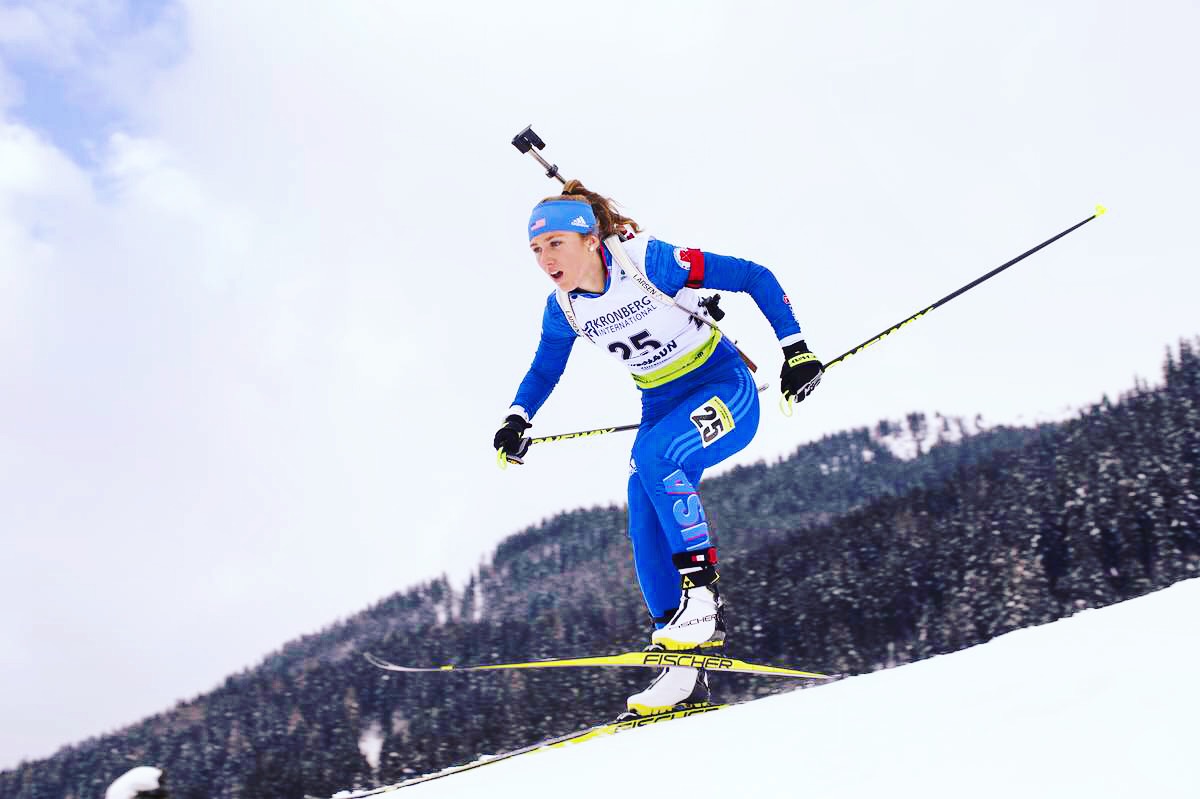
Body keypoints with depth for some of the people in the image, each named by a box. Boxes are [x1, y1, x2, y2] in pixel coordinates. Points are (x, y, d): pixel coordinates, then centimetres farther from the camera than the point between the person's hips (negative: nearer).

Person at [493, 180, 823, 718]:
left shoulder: (649, 260, -22)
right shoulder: (564, 308, -4)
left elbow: (755, 278, -16)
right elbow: (544, 370, 15)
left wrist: (796, 349, -19)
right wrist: (517, 418, -4)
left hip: (725, 390, -6)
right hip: (662, 406, 6)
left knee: (654, 454, -34)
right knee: (646, 534, -7)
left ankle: (702, 593, -22)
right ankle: (687, 673, 0)